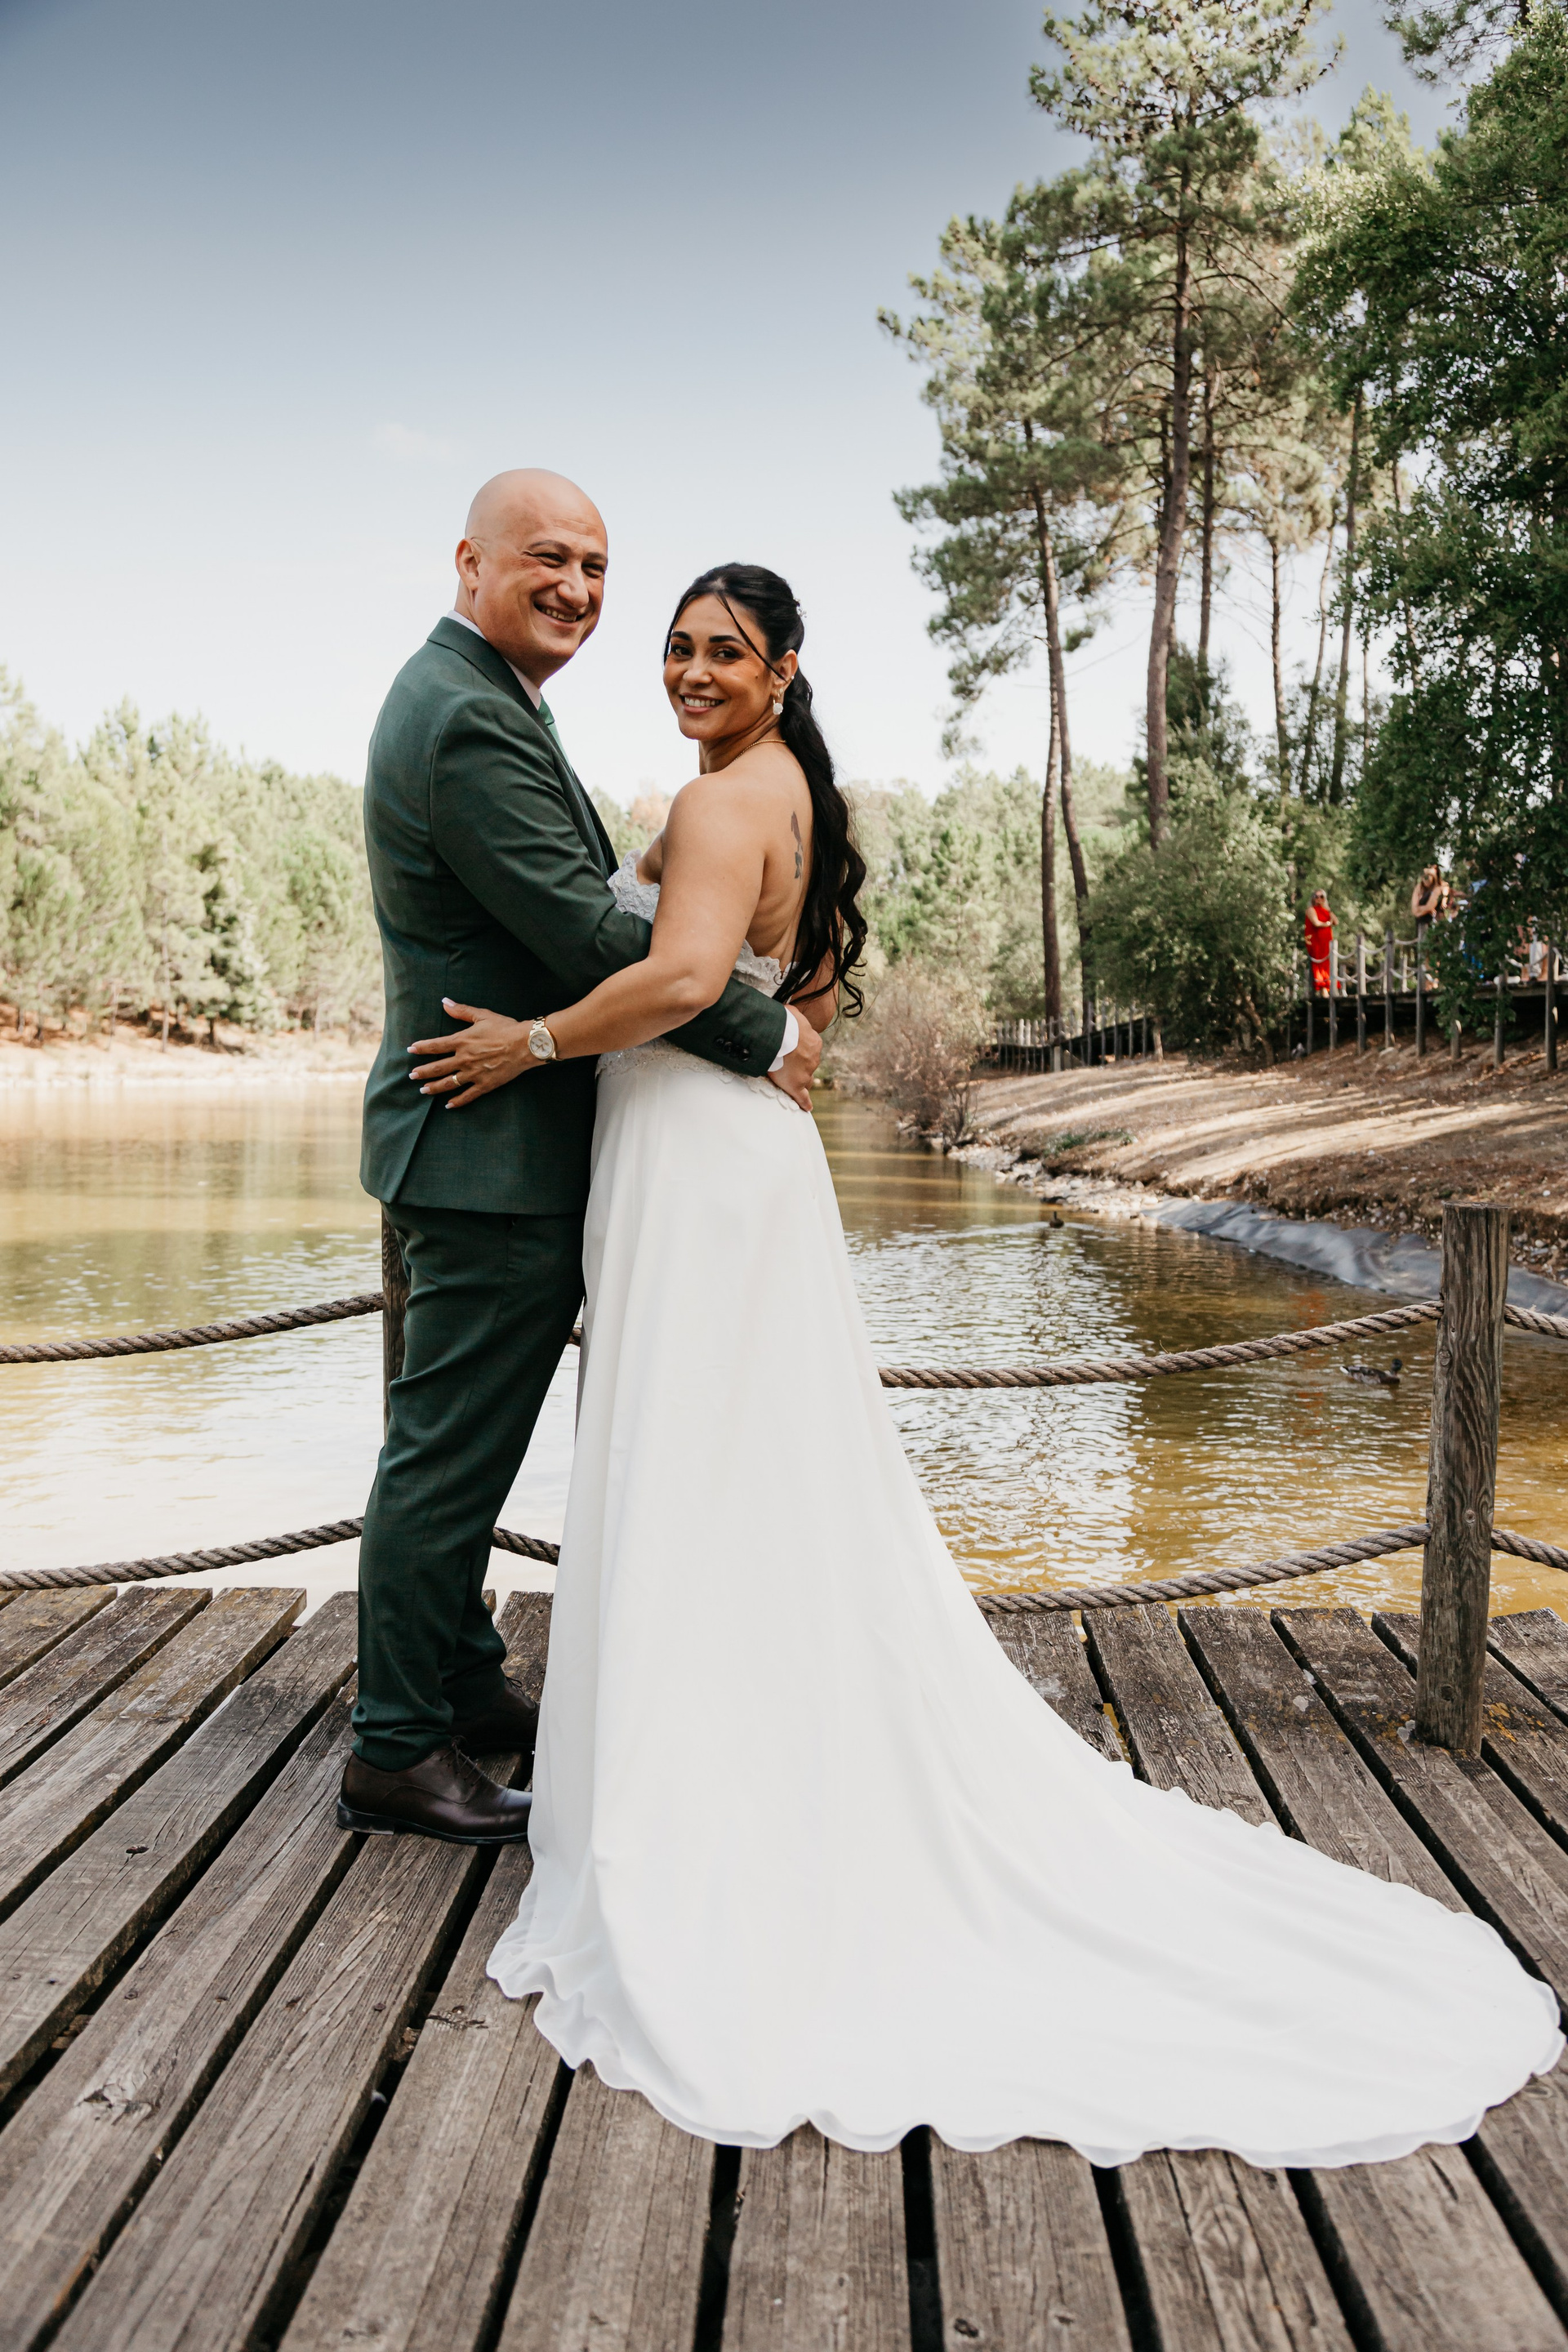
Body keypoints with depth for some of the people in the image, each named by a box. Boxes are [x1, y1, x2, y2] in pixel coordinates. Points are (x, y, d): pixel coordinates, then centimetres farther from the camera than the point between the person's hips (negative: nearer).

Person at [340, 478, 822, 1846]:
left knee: (464, 1440, 19)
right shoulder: (473, 720, -18)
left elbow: (563, 916, 19)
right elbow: (591, 935, -24)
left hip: (487, 1139, 11)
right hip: (496, 1151, -11)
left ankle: (463, 1682, 35)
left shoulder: (464, 696, 16)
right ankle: (397, 1752, 14)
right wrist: (769, 1036, -14)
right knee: (448, 1448, 0)